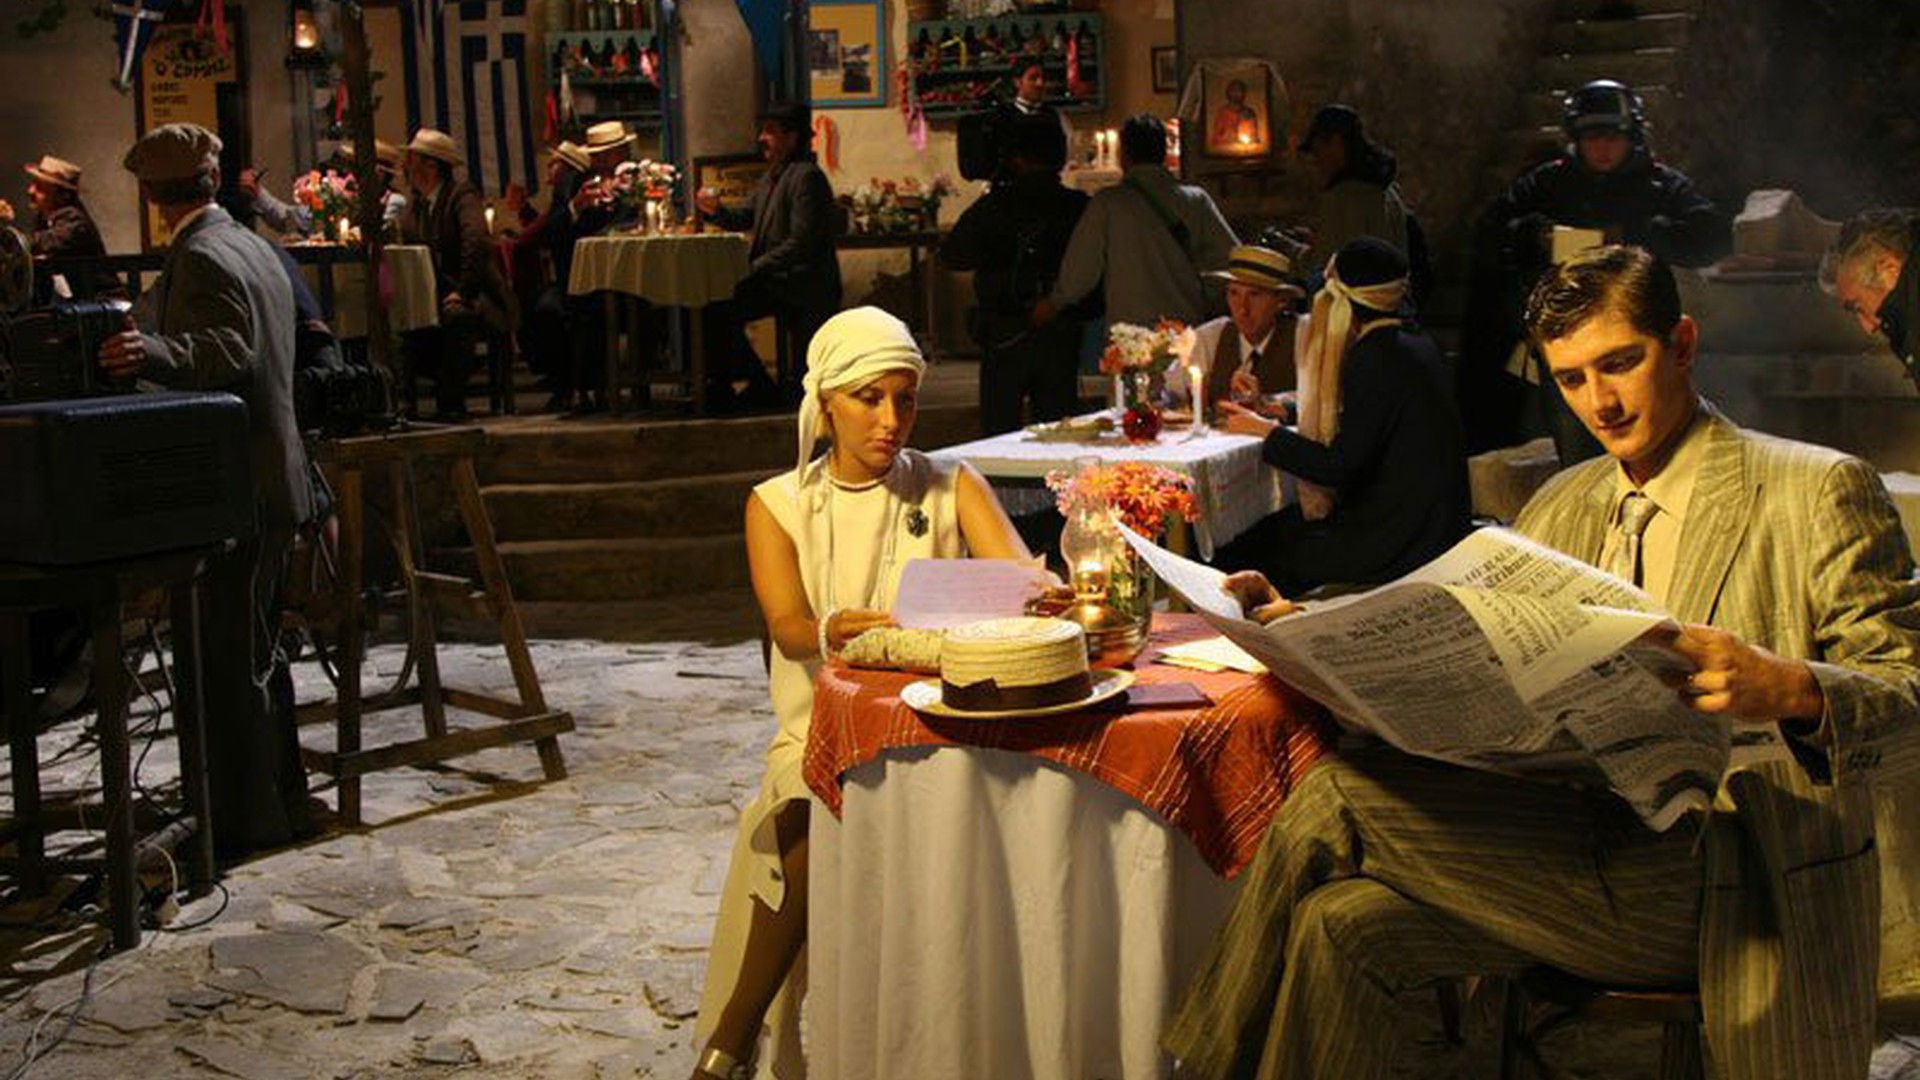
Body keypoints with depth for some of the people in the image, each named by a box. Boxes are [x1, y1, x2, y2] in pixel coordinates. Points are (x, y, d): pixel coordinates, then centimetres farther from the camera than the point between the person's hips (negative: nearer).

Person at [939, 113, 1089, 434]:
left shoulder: (992, 206, -8)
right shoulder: (1078, 207, -3)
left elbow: (951, 256, -2)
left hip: (1003, 334, -2)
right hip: (1061, 334, 2)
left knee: (998, 430, 5)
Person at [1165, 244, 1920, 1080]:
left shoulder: (1815, 490, -1)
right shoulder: (1562, 507, 20)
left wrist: (1791, 692, -30)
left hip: (1722, 875, -6)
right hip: (1575, 845, 6)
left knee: (1336, 799, -20)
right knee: (1340, 926, -23)